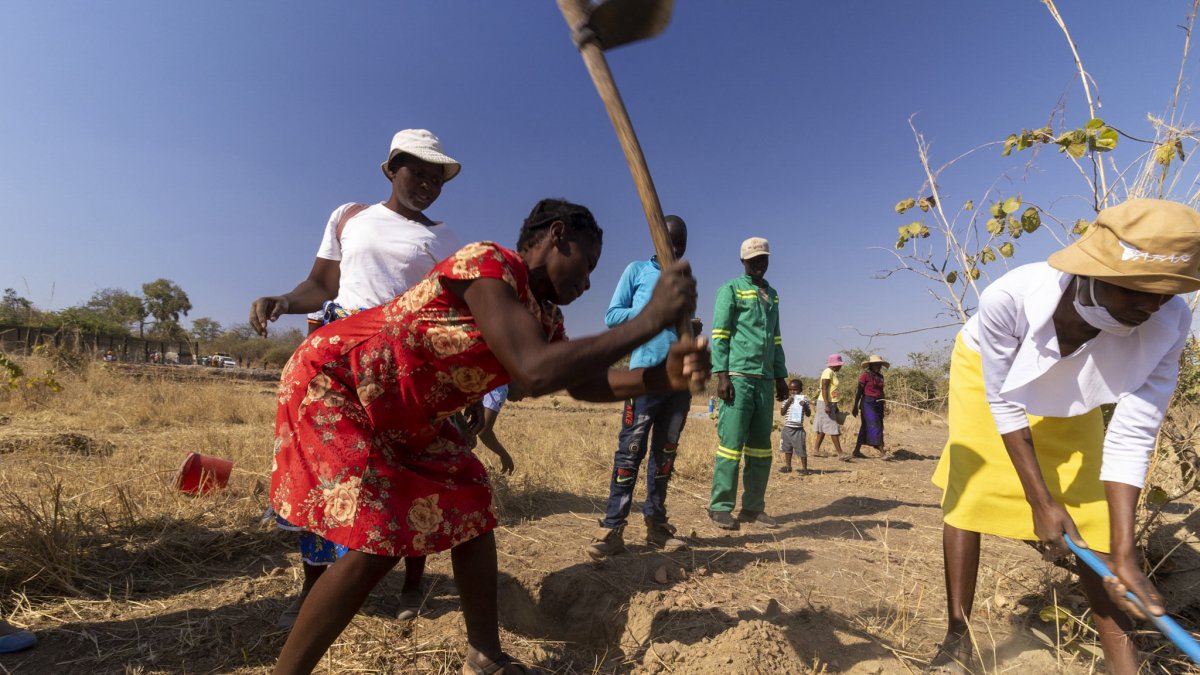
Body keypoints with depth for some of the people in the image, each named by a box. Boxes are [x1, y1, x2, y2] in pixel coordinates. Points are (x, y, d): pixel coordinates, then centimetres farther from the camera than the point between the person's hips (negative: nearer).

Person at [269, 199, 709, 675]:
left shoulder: (544, 317, 0)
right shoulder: (486, 263, -28)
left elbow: (583, 382, 5)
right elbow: (536, 373, -41)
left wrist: (665, 376, -12)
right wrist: (651, 318, -36)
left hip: (400, 411, 9)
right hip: (330, 380, -8)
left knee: (470, 509, 4)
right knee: (376, 538, -17)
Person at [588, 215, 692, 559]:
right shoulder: (637, 270, 8)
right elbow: (611, 316, 2)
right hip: (646, 374, -5)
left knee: (666, 451, 8)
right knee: (630, 450, -7)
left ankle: (656, 522, 15)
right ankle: (613, 527, -3)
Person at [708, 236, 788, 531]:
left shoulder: (772, 294, 22)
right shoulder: (730, 290, 2)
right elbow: (719, 335, -6)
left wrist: (780, 377, 17)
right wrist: (721, 375, -14)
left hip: (764, 380, 7)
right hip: (738, 377, -7)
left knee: (761, 445, 7)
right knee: (732, 442, -7)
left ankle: (753, 508, 14)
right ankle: (720, 507, 1)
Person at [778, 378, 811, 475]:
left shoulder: (804, 400, -2)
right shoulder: (786, 400, 4)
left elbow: (808, 414, -4)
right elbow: (782, 412, -4)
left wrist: (804, 406, -21)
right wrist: (788, 403, -14)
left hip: (798, 429, -3)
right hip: (787, 428, 3)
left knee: (801, 449, -1)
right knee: (787, 448, 13)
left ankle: (804, 468, 9)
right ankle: (788, 466, 25)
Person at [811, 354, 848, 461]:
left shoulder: (833, 373, 16)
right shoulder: (828, 372, -13)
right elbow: (824, 389, -20)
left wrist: (835, 407, 23)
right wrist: (827, 405, -26)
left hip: (831, 403, 10)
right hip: (826, 403, -10)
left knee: (824, 428, 11)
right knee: (833, 428, -9)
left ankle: (816, 449, 15)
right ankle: (840, 454, -9)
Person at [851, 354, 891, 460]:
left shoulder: (880, 376, 13)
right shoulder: (865, 375, -8)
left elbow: (881, 392, 19)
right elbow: (859, 391, -8)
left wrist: (883, 407, 18)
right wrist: (855, 406, -8)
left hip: (878, 404, 7)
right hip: (868, 404, -7)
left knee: (866, 428, 10)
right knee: (875, 427, -11)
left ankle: (857, 451, 17)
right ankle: (883, 452, -14)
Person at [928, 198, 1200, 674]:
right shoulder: (1008, 298, -40)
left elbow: (1132, 437, -26)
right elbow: (1003, 404, -25)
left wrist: (1124, 556, -28)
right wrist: (1041, 501, -19)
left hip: (1071, 401, 3)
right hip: (987, 376, -2)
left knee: (1090, 512, -1)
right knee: (965, 495, -7)